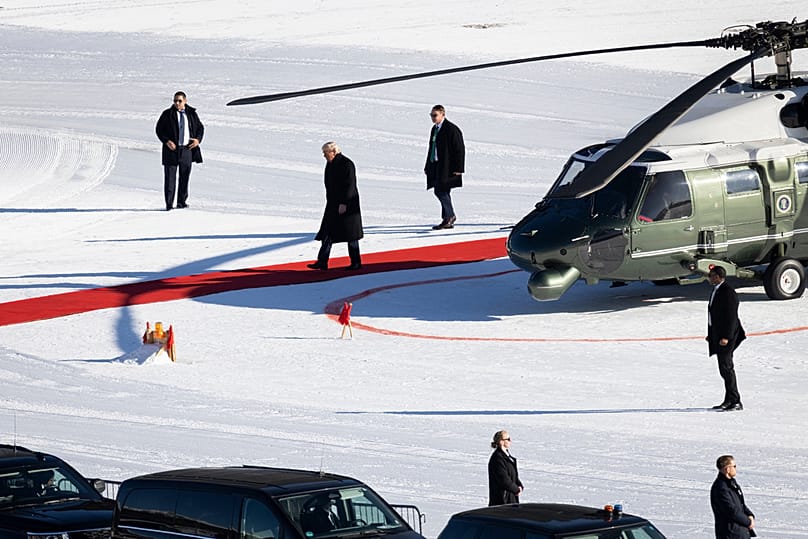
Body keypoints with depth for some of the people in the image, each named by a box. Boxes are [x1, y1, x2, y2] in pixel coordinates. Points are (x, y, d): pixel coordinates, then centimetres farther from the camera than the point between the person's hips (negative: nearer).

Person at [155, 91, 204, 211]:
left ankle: (182, 201, 20)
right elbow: (159, 129, 1)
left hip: (187, 149, 3)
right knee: (170, 177, -4)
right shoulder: (167, 114, -1)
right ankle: (169, 204, -3)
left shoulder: (192, 114, 7)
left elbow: (200, 128, 17)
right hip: (172, 149, -3)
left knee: (185, 177, 9)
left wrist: (198, 139, -1)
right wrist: (166, 141, -14)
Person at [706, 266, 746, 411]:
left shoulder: (727, 292, -16)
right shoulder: (716, 291, 15)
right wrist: (711, 335, 22)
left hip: (726, 336, -10)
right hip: (718, 336, 10)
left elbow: (731, 317, -20)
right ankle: (729, 400, 17)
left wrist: (726, 337, -23)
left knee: (726, 368, -11)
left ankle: (735, 401, -9)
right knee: (725, 368, 12)